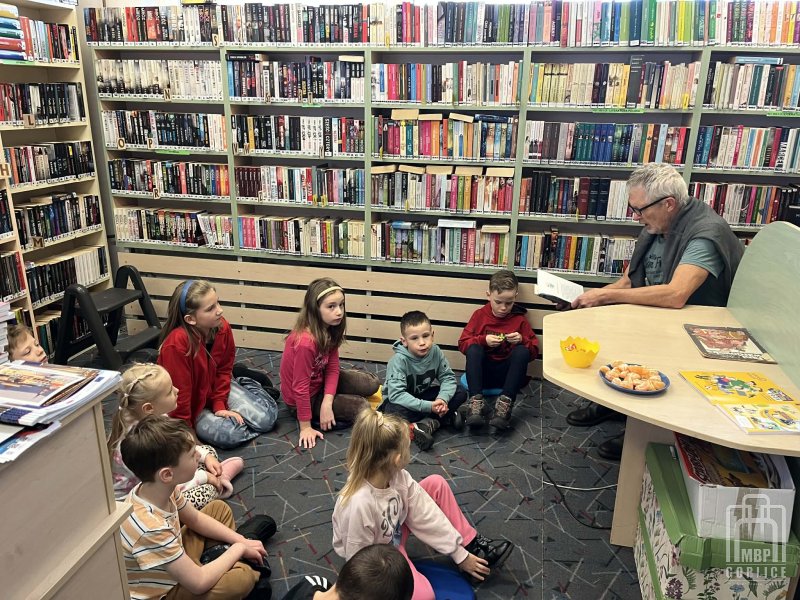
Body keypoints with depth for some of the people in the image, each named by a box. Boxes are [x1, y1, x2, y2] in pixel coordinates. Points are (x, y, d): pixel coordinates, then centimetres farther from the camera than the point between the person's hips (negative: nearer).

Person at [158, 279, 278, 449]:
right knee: (230, 434, -24)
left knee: (266, 419, -6)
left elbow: (224, 370, -2)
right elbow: (179, 394, -26)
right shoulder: (176, 344, -36)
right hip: (190, 403, -4)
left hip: (214, 387, 4)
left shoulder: (222, 327, -18)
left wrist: (220, 405, -10)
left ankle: (243, 387, 22)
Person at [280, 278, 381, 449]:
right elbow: (301, 387, -29)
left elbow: (333, 369, -10)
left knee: (372, 383, 2)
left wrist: (327, 403, -23)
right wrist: (306, 427, -22)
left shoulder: (329, 330, -11)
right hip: (305, 396, -7)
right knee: (362, 408, -11)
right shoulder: (305, 342, -35)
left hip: (320, 380, 7)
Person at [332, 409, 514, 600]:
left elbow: (424, 514, -11)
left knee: (436, 484, -4)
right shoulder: (359, 505, -40)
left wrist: (459, 553, -7)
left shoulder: (397, 476, -20)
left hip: (395, 534, 7)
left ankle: (472, 545, 8)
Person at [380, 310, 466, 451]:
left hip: (424, 395, 4)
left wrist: (442, 399, -33)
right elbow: (396, 394, -34)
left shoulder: (435, 352, -16)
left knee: (460, 393, -12)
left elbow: (448, 377, -12)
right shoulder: (399, 360, -29)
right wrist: (428, 406, -40)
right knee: (394, 413, -38)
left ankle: (427, 423, -19)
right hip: (402, 400, -4)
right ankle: (444, 418, -23)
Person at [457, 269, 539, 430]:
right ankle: (476, 402, -40)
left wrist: (522, 340, -16)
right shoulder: (480, 315, 5)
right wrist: (484, 340, -17)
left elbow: (534, 351, 4)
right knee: (473, 349, -28)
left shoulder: (519, 319, 4)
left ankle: (505, 404, -38)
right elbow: (462, 344, 0)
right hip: (483, 371, 0)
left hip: (507, 373, 0)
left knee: (522, 351, -27)